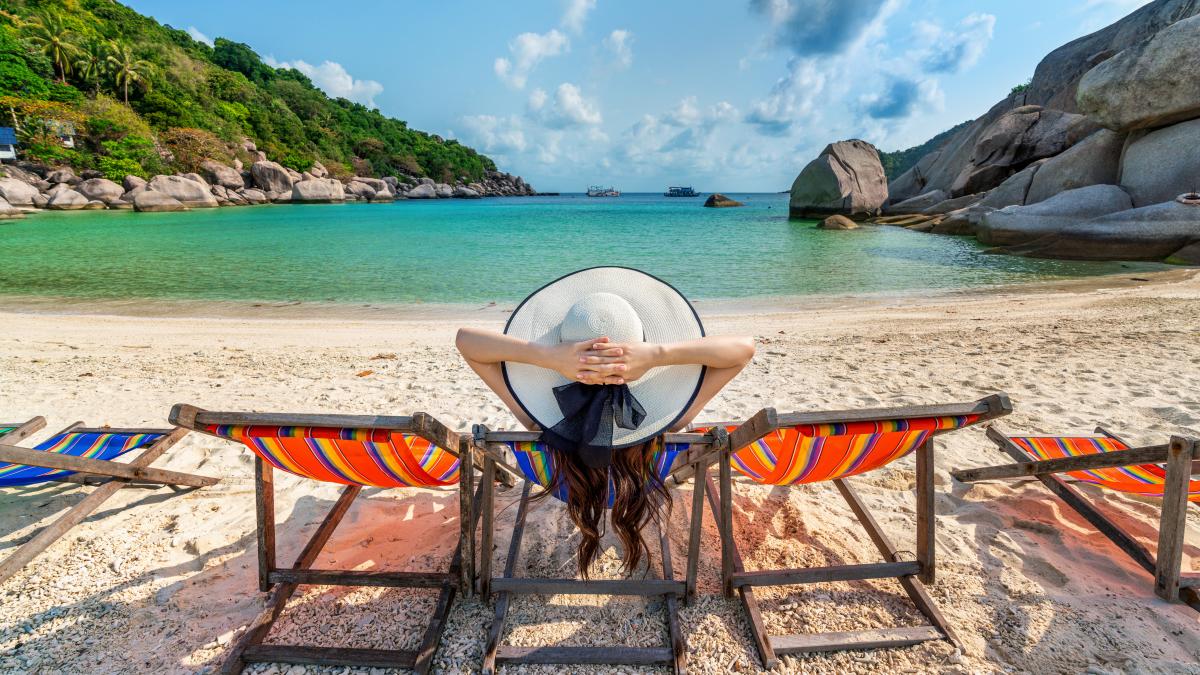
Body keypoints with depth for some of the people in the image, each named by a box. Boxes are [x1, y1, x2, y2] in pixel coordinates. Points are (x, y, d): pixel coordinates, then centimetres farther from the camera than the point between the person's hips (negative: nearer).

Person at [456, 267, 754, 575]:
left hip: (568, 486, 1)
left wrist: (547, 355, -55)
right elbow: (744, 348, -39)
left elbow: (464, 339, -38)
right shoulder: (665, 418, -43)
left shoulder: (541, 420, -43)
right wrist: (658, 354, -55)